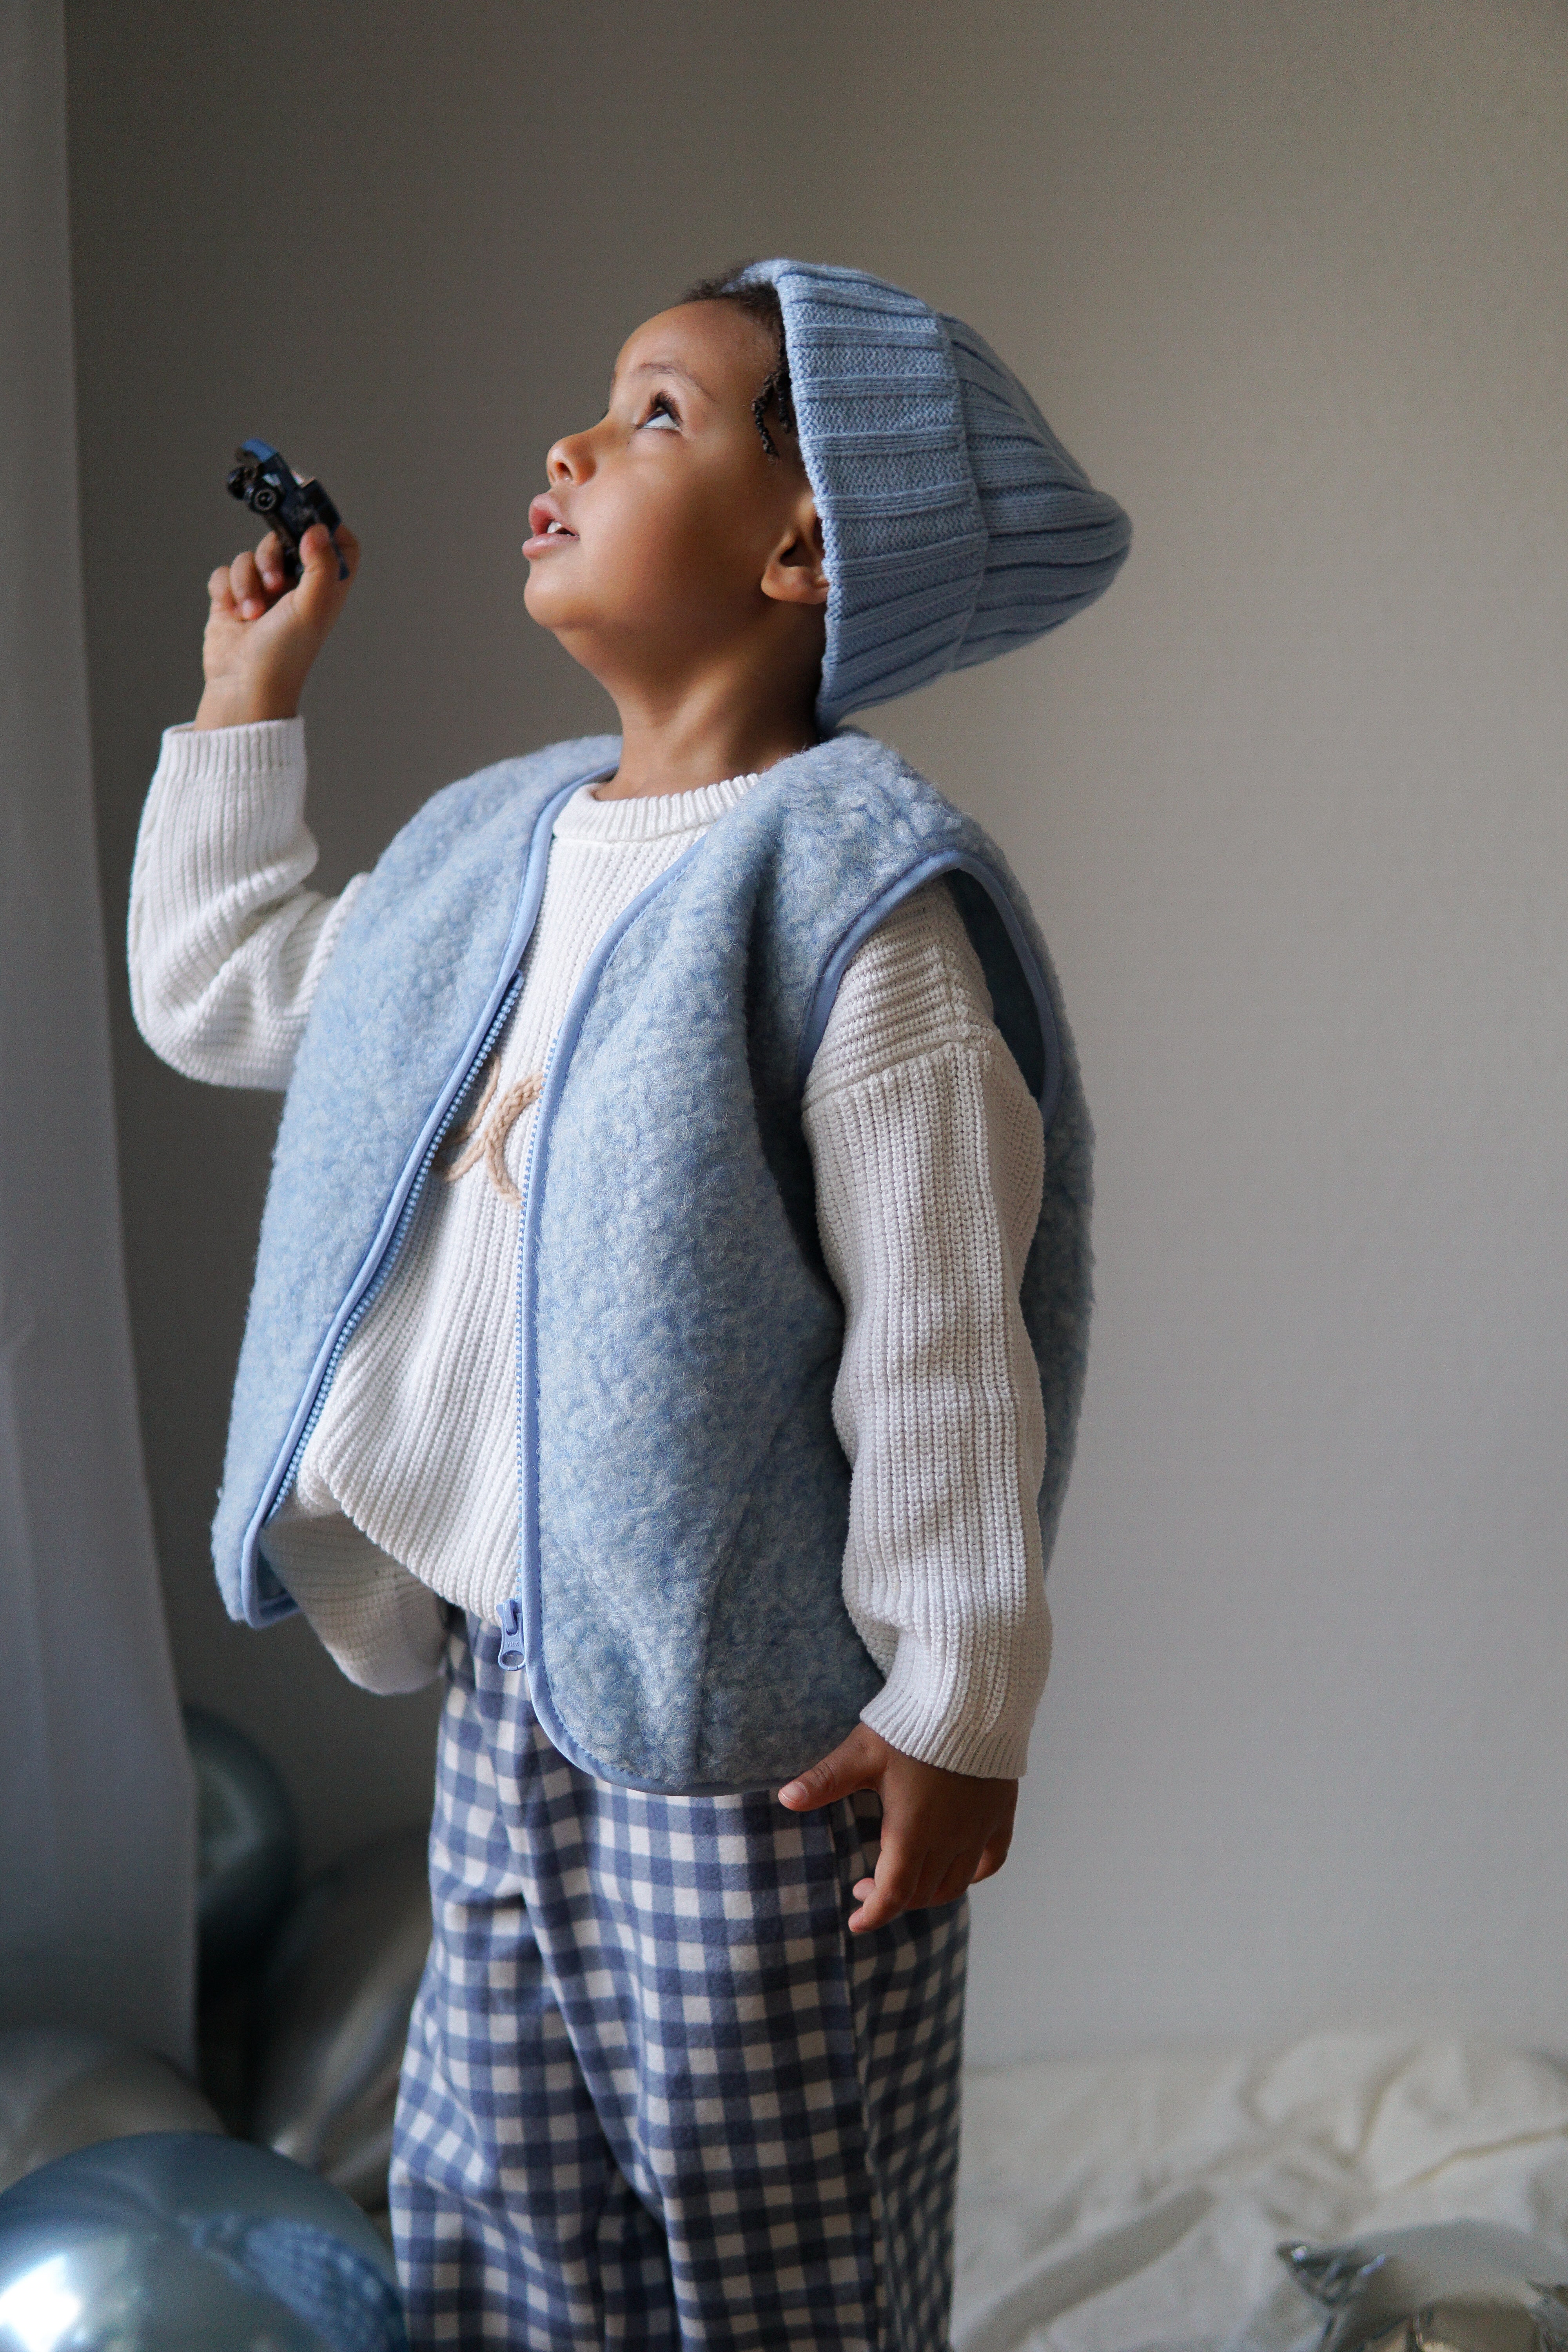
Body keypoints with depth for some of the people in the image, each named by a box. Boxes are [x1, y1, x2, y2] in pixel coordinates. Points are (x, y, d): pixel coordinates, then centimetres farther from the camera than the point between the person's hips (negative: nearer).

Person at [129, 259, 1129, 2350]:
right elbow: (216, 995, 24)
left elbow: (941, 1330, -18)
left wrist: (957, 1707, -17)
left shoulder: (853, 884, -17)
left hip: (755, 1715, -8)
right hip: (512, 1670, 8)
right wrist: (247, 702, 22)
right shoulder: (487, 846, 9)